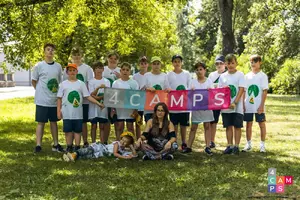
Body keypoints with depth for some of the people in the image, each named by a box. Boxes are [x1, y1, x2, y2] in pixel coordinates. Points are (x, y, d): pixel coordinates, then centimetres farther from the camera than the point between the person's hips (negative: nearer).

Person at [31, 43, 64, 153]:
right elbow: (34, 81, 4)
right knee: (41, 122, 0)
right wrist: (41, 91, 0)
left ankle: (56, 144, 21)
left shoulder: (58, 66, 7)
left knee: (54, 122, 13)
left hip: (55, 100, 4)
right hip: (42, 100, -4)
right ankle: (38, 145, 5)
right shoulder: (39, 66, -4)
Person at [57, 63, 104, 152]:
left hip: (78, 112, 0)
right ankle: (69, 147, 16)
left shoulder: (81, 84, 5)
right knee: (68, 130, 4)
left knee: (77, 130, 4)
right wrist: (58, 110, -1)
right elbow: (59, 98, 5)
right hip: (67, 112, 0)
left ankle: (77, 147, 11)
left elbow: (88, 96, 2)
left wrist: (98, 103, -7)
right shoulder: (64, 84, 5)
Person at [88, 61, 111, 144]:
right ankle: (93, 143, 8)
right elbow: (92, 95, -9)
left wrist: (98, 97, -15)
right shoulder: (91, 81, 1)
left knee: (102, 126, 5)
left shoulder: (106, 81, 7)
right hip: (94, 107, -2)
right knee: (94, 125, 3)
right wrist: (98, 88, -24)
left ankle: (103, 143, 9)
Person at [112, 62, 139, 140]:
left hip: (130, 108, 0)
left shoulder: (134, 83, 1)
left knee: (130, 127, 6)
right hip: (119, 108, 1)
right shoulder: (116, 83, 3)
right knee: (119, 127, 5)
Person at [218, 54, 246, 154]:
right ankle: (229, 146, 14)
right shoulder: (223, 76, 8)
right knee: (228, 126, 8)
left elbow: (241, 90, -10)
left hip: (237, 107, -3)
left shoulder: (240, 74, -3)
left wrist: (235, 103, -18)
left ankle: (236, 146, 8)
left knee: (237, 126, 1)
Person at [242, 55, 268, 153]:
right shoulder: (247, 76, 9)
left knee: (262, 124, 3)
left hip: (258, 106, -3)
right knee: (248, 124, 9)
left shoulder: (263, 76, -2)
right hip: (248, 105, 4)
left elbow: (265, 91, -6)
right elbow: (244, 91, 10)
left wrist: (262, 105, -13)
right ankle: (248, 144, 18)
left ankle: (262, 145, 12)